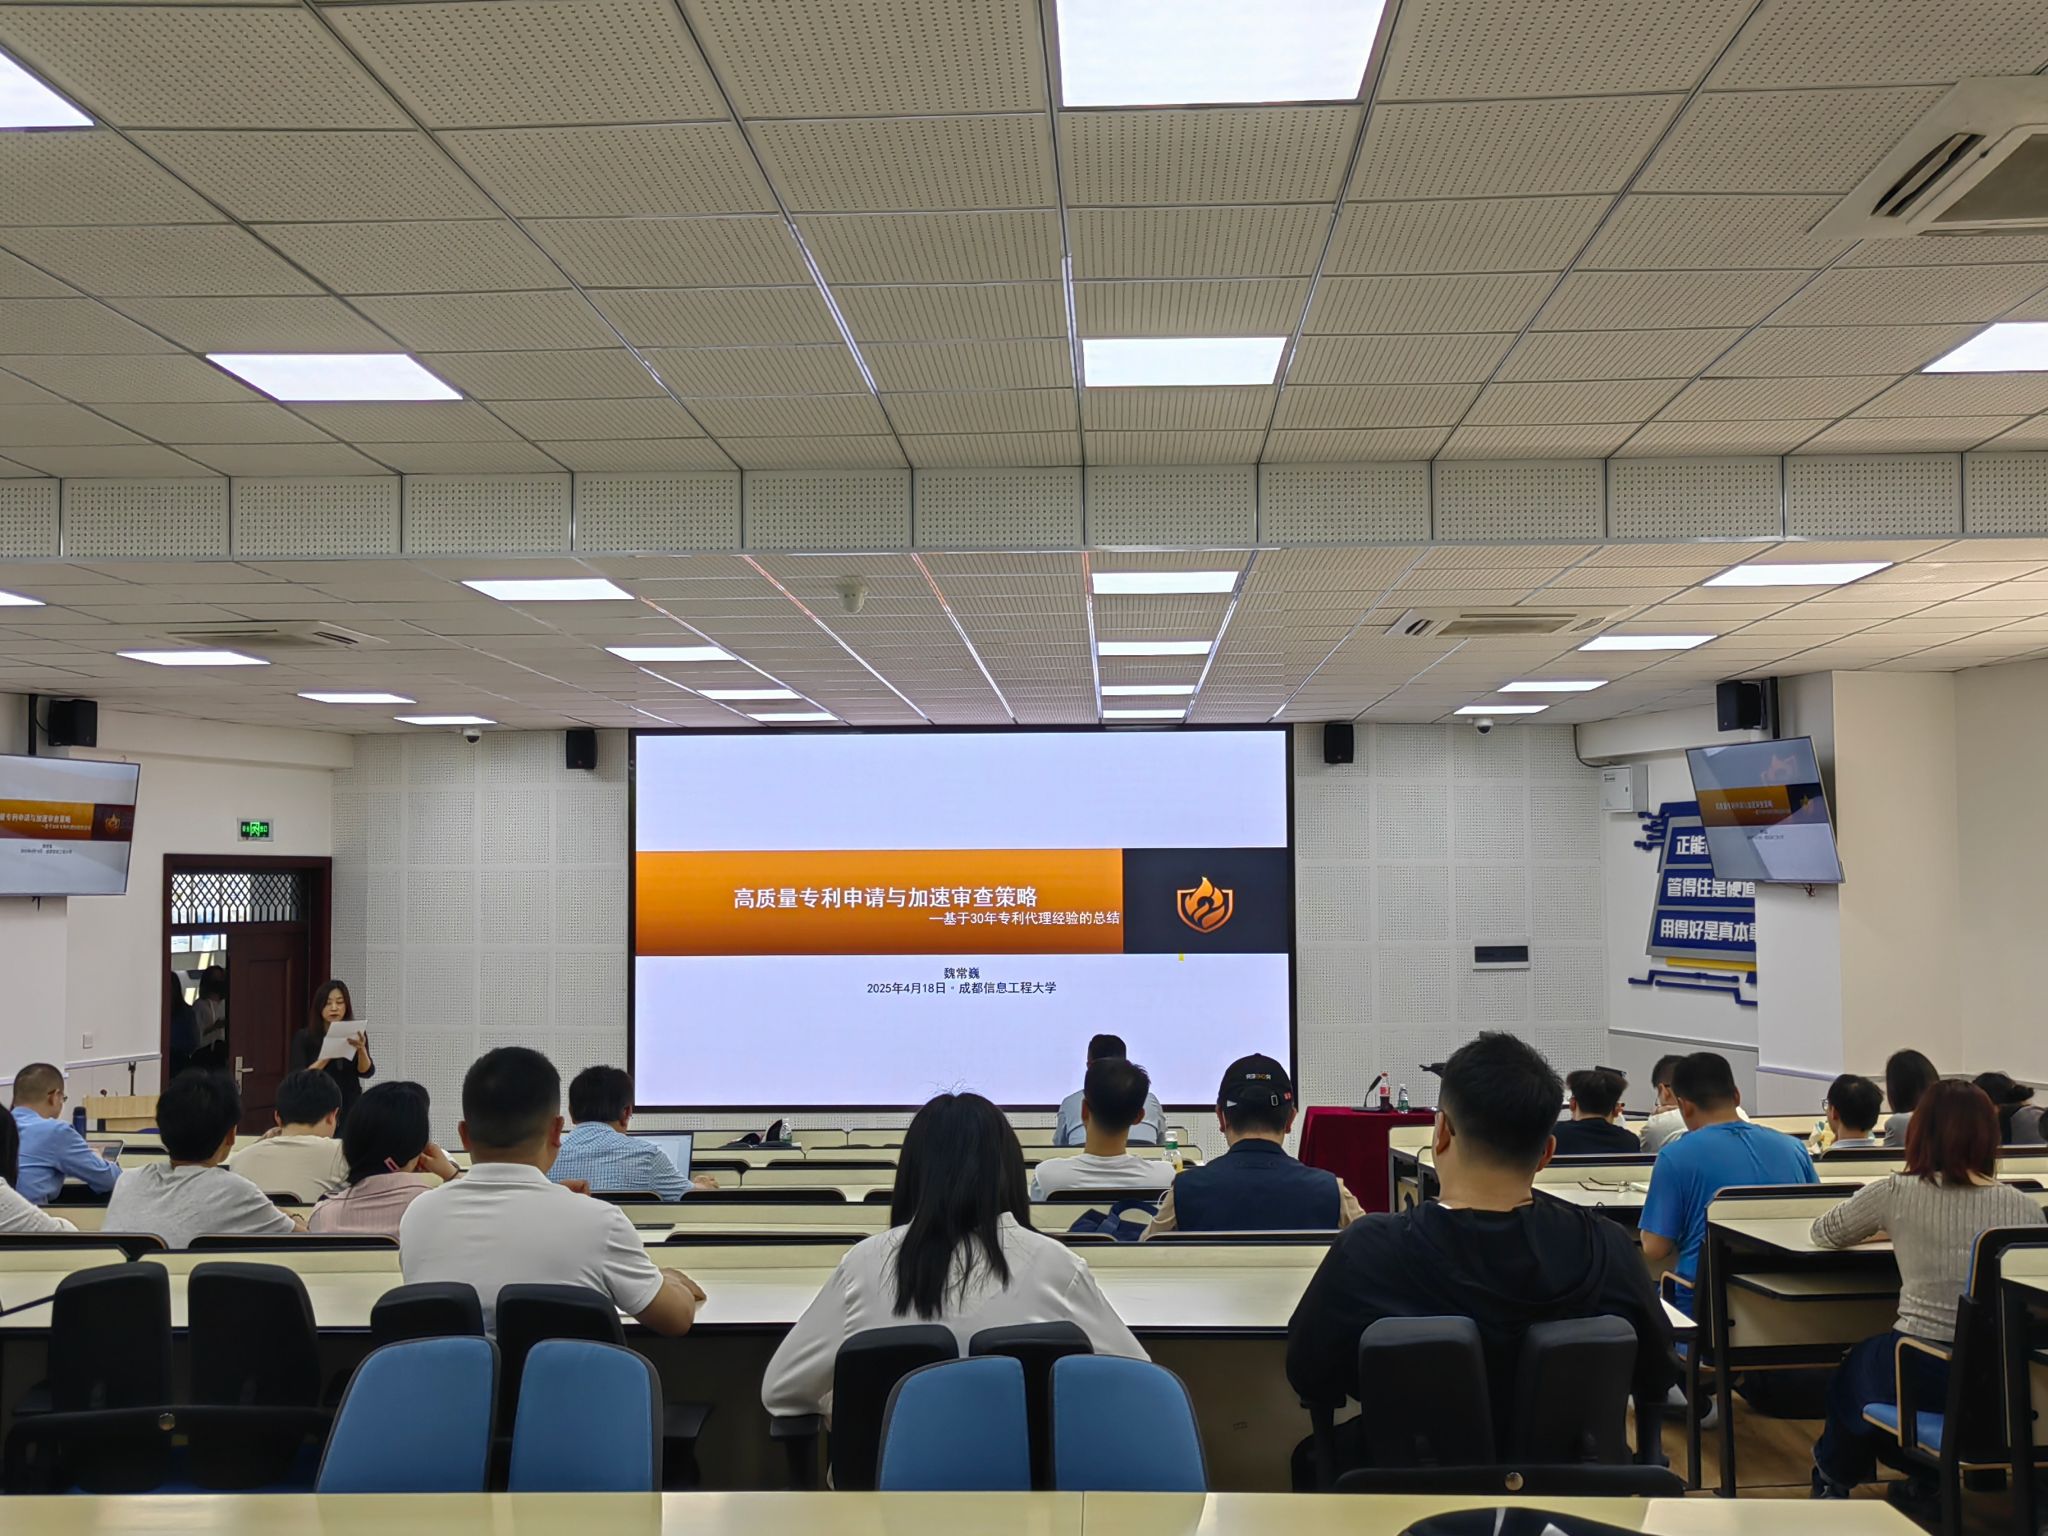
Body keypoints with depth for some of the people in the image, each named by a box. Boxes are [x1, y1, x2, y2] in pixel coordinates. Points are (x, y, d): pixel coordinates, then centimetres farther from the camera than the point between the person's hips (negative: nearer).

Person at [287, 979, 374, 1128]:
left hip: (350, 1109, 1)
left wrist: (361, 1049, -29)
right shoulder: (304, 1037, -3)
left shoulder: (356, 1035, 1)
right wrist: (326, 1057, -26)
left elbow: (367, 1072, -9)